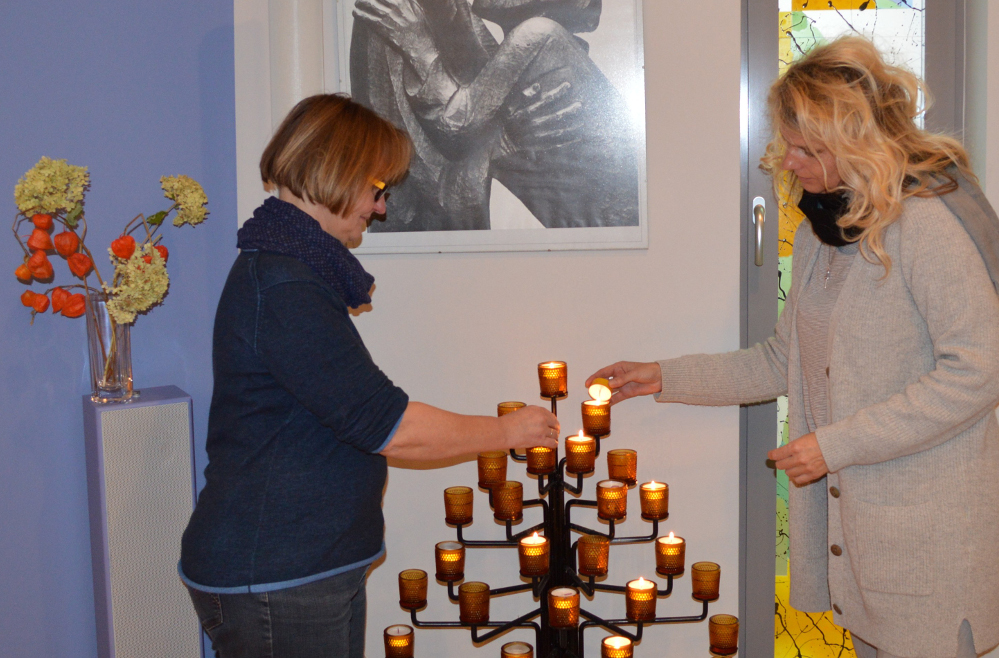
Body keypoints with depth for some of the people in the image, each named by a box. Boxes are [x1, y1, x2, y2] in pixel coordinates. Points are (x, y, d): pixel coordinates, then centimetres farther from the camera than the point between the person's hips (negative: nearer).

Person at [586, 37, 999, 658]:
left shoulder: (926, 224, -18)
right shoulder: (820, 228, 9)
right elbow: (787, 360, 15)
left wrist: (836, 443, -18)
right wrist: (668, 377, 9)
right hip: (842, 511, 7)